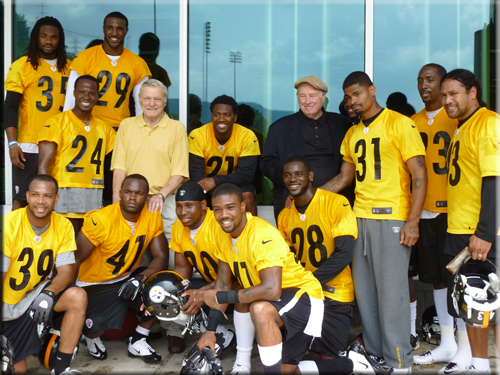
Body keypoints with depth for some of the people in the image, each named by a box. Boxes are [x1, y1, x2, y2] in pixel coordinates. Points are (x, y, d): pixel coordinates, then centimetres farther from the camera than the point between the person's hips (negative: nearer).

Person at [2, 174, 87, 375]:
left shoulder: (63, 226, -9)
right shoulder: (9, 224, -19)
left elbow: (67, 270, -9)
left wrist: (49, 293, -32)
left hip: (37, 294, 3)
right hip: (9, 304, -3)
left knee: (78, 297, -27)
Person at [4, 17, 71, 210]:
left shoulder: (69, 67, 11)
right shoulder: (21, 66, 0)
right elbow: (10, 107, -2)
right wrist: (12, 143, -12)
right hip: (29, 147, -3)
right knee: (22, 199, -1)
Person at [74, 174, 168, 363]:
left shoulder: (153, 218, -8)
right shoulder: (100, 220, -23)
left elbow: (161, 257, -9)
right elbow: (75, 260, -20)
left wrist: (141, 278, -28)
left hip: (127, 277, 5)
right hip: (95, 283, -5)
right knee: (98, 324, -31)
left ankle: (137, 342, 3)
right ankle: (91, 335, 12)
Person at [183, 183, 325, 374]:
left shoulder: (262, 235, -29)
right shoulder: (220, 234, -5)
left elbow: (272, 290, -39)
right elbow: (223, 283, 3)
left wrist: (220, 297, -30)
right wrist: (210, 331, -2)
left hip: (303, 294, -7)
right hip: (272, 299, 7)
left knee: (260, 310, -37)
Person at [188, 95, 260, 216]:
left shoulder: (247, 136, -13)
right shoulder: (197, 135, -13)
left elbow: (247, 174, -17)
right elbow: (195, 171, -15)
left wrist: (215, 181, -32)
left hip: (236, 183, 0)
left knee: (248, 196, -29)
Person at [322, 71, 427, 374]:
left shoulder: (400, 124, -4)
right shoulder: (352, 134, 16)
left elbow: (419, 174, -7)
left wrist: (412, 221, -15)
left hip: (392, 218, -6)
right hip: (360, 217, 6)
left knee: (391, 289, -4)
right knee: (364, 289, 8)